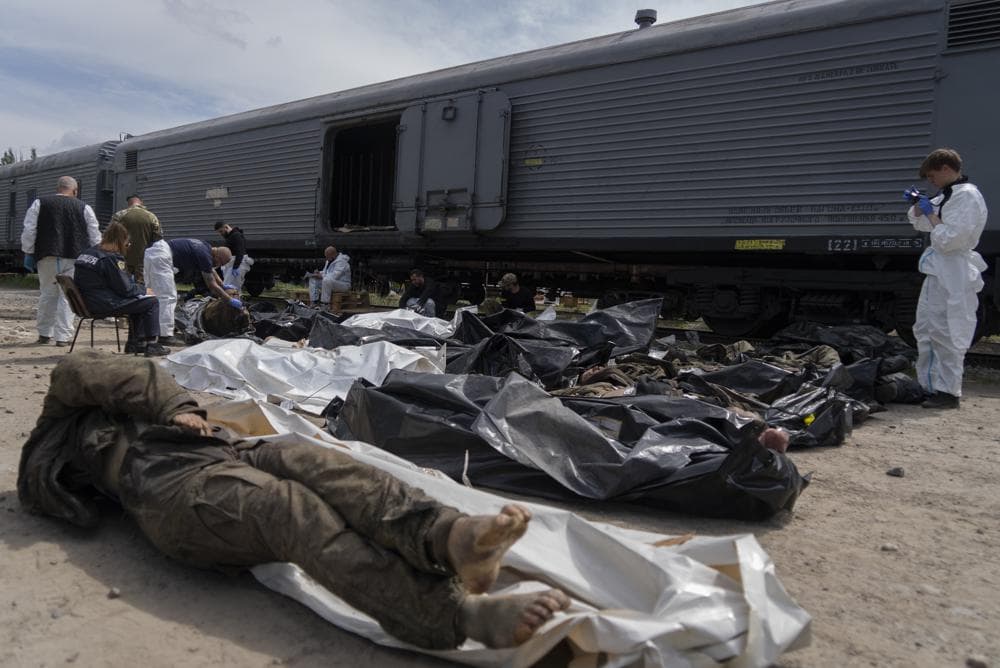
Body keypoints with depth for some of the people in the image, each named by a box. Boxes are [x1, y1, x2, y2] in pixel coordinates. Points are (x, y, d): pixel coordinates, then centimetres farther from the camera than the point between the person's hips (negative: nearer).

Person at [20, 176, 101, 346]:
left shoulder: (39, 203, 8)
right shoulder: (84, 208, 5)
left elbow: (29, 230, 4)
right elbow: (95, 237, 6)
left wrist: (28, 253, 10)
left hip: (47, 257, 2)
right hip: (74, 258, -2)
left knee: (47, 294, 14)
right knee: (67, 297, 0)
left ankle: (44, 334, 21)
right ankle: (63, 337, -2)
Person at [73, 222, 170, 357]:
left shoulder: (86, 253, 13)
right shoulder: (111, 258, -16)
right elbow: (126, 289, -15)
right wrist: (144, 290, 2)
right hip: (105, 304, -10)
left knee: (139, 301, 26)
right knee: (152, 302, -3)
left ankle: (135, 343, 24)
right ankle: (151, 345, -1)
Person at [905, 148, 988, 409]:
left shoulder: (967, 196, -15)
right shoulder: (947, 196, 14)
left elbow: (949, 239, -23)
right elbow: (920, 223, 27)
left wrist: (930, 213, -13)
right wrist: (918, 203, 8)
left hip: (952, 275, -10)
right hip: (938, 272, 10)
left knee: (945, 335, -6)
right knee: (924, 329, 14)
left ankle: (948, 392, 2)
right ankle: (929, 385, 23)